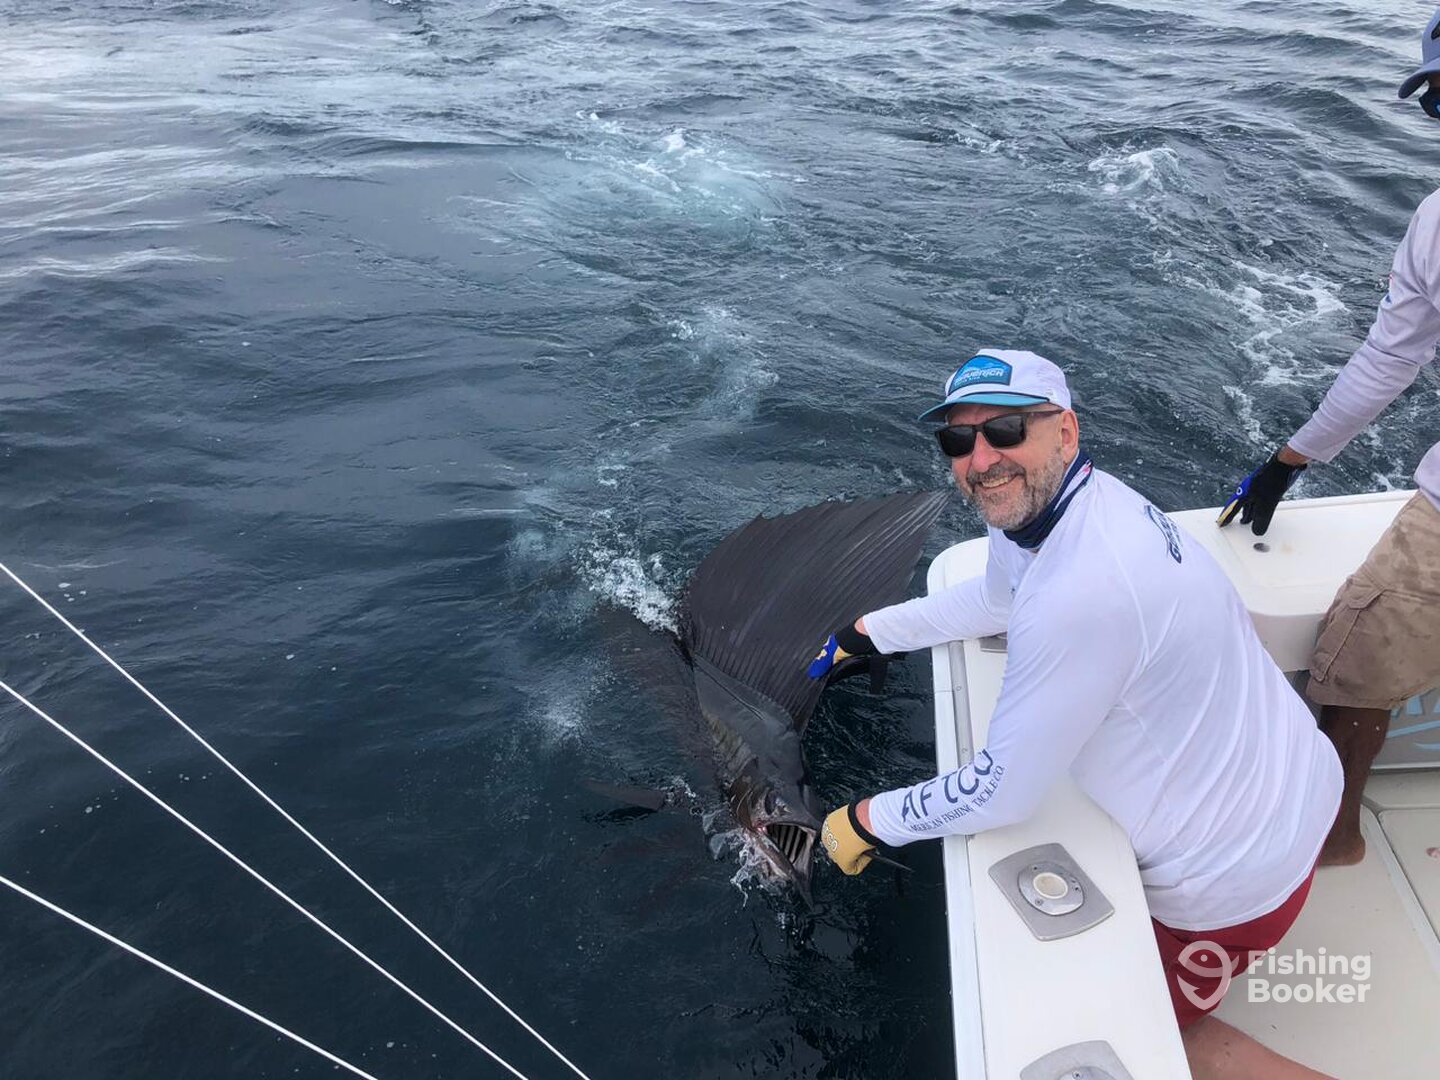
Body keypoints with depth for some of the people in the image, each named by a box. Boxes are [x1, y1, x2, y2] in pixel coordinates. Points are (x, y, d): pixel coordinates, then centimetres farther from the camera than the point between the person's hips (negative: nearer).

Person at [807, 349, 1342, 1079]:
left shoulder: (1081, 591, -38)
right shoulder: (1033, 501, -9)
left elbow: (999, 794, -26)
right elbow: (996, 597, 14)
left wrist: (865, 822, -11)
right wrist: (865, 632, 13)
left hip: (1234, 869, -8)